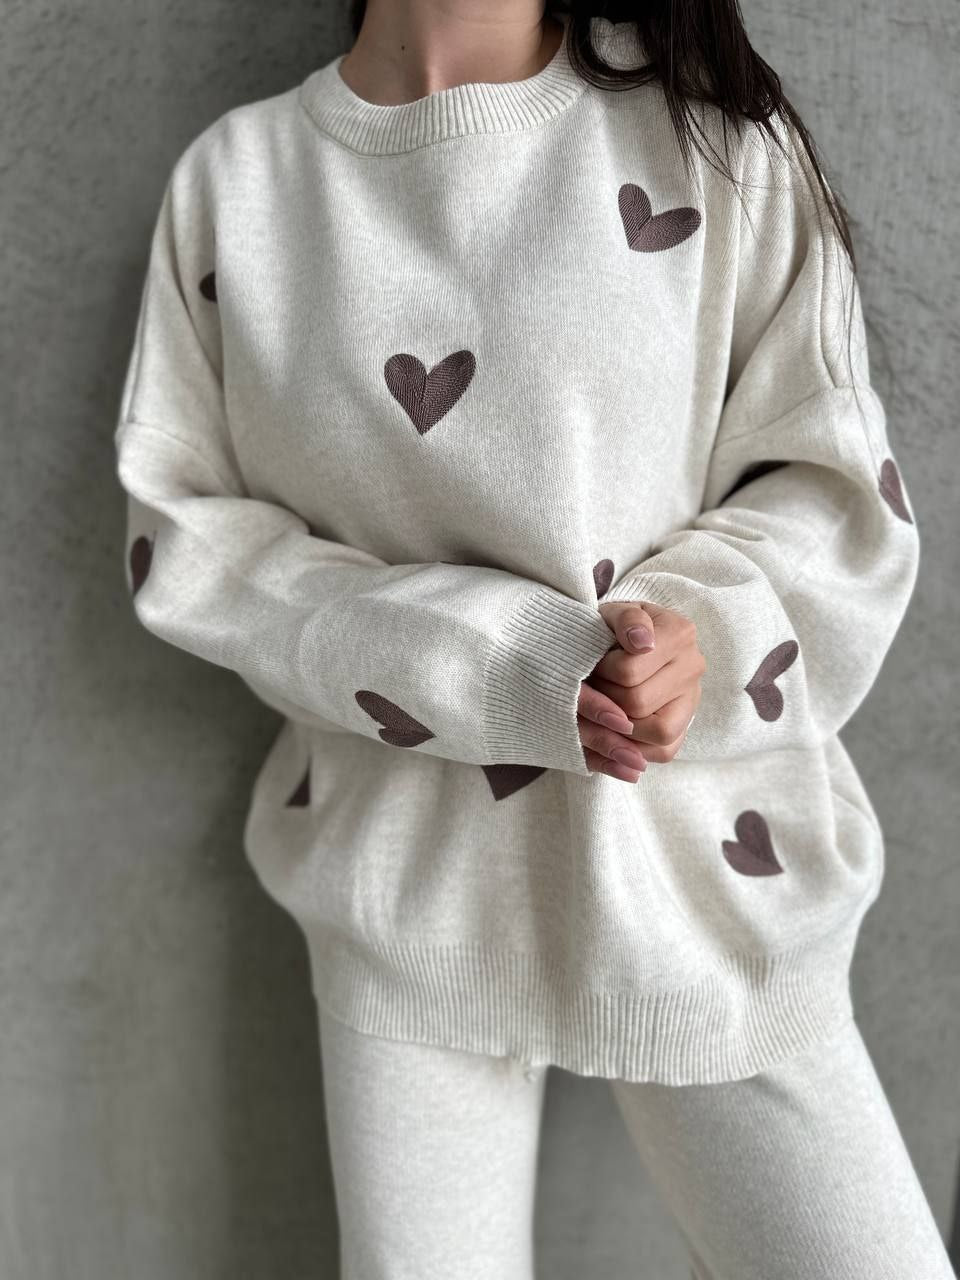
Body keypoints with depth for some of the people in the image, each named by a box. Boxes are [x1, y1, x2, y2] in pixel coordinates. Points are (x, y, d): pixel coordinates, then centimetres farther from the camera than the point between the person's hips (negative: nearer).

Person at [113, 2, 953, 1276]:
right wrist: (500, 664, -15)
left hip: (703, 866, 0)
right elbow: (183, 537, -1)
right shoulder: (236, 174, 1)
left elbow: (837, 494, 1)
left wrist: (698, 624, -22)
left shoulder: (715, 137, -1)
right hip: (410, 876, 1)